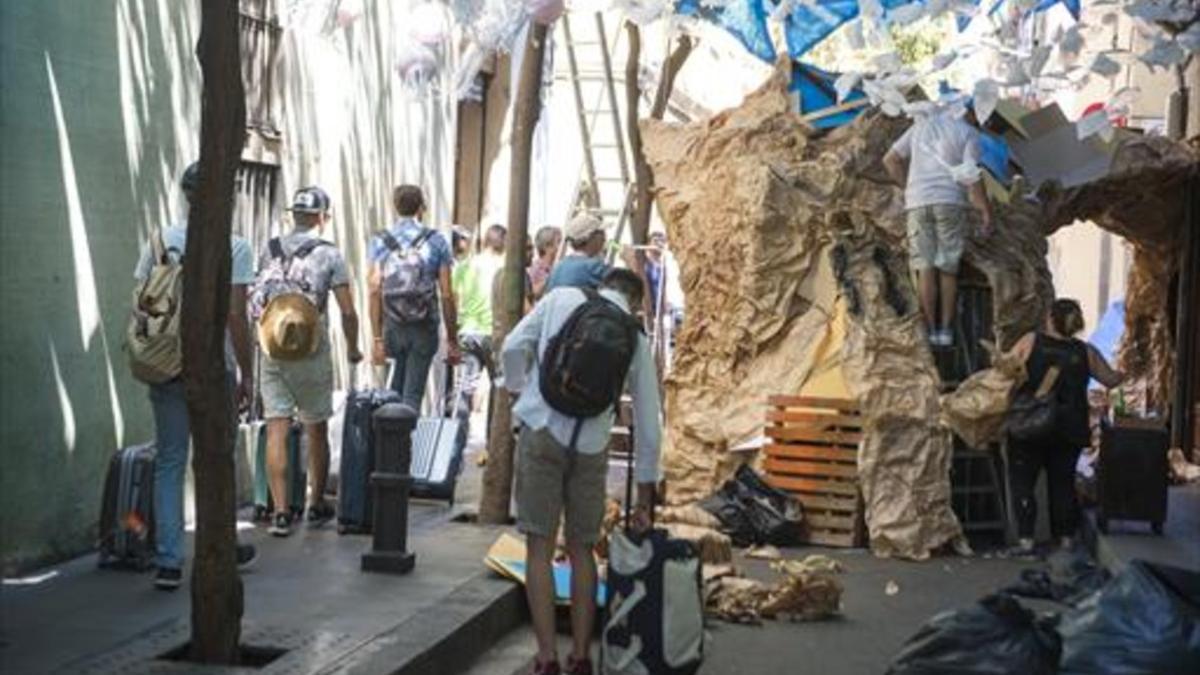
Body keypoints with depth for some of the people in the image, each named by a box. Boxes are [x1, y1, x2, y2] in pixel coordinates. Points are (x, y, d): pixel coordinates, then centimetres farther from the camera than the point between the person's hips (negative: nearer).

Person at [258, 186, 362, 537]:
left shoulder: (269, 251, 5)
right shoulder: (329, 254, -6)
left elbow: (259, 300, 13)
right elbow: (347, 311, -6)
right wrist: (352, 349, 9)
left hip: (272, 353, 2)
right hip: (311, 353, -2)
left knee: (276, 431, 2)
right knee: (316, 430, 13)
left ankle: (280, 512, -2)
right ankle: (316, 504, 25)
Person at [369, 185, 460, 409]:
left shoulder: (380, 241, 2)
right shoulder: (436, 241, -2)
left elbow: (375, 290, -5)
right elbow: (446, 294, -4)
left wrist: (376, 337, -3)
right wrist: (452, 339, 3)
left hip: (392, 326, 2)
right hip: (425, 327, -2)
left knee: (397, 387, 19)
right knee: (413, 393, 2)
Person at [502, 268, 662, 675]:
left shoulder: (561, 298, 6)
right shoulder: (636, 339, 10)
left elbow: (514, 347, -2)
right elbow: (648, 424, 11)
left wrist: (517, 387, 19)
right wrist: (645, 491, 18)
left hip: (542, 432, -1)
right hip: (590, 446, 2)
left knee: (540, 547, 4)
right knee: (581, 549, 14)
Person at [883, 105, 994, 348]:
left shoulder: (921, 125, 17)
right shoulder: (968, 133, 3)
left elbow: (890, 160, 16)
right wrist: (986, 212, -1)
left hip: (917, 202, 2)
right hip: (950, 201, -2)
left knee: (926, 268, 2)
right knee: (948, 268, 6)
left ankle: (931, 330, 0)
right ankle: (946, 329, 5)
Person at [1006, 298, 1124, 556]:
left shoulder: (1030, 342, -7)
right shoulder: (1086, 352, 1)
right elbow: (1111, 380, 12)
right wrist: (1122, 374, 34)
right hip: (1069, 431, 3)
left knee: (1022, 481, 6)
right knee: (1062, 482, 16)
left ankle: (1025, 539, 0)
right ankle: (1066, 536, 21)